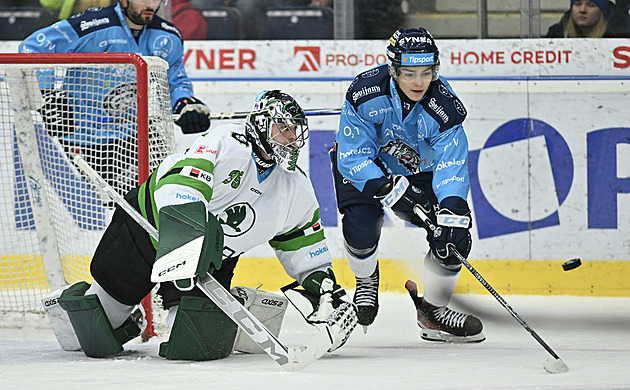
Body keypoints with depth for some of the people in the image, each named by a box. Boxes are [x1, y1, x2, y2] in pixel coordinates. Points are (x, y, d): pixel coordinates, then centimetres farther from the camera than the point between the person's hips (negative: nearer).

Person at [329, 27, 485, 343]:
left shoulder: (444, 107, -28)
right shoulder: (366, 94, -32)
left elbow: (451, 166, -32)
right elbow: (353, 159, -29)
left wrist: (453, 212, -49)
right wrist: (393, 191, -40)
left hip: (419, 170, 2)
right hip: (364, 163, -2)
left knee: (453, 238, -14)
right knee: (361, 227, -27)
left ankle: (432, 310, 10)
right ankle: (366, 281, 10)